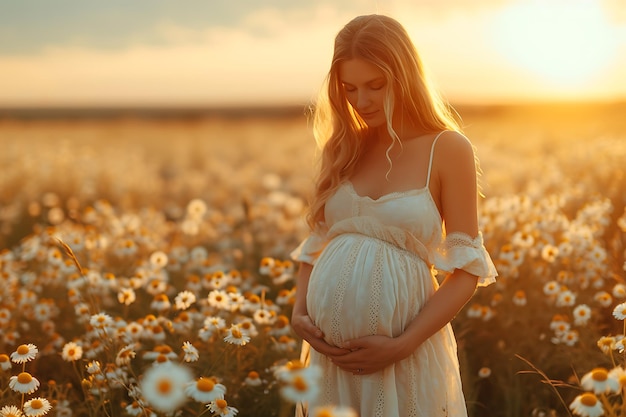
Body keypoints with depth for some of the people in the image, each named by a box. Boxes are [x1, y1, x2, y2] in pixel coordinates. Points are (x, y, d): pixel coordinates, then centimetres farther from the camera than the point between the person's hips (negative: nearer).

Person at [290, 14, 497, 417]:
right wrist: (299, 313, -3)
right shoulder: (344, 149, 7)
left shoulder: (448, 149, -5)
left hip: (405, 347, -4)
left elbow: (467, 268, -7)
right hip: (331, 348, 4)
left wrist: (400, 347, -15)